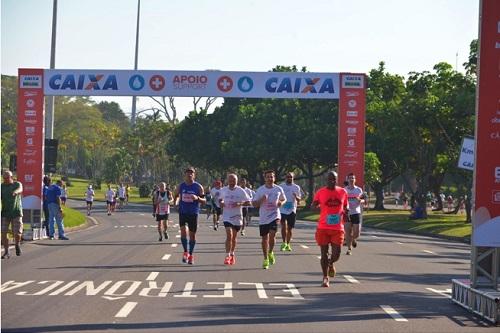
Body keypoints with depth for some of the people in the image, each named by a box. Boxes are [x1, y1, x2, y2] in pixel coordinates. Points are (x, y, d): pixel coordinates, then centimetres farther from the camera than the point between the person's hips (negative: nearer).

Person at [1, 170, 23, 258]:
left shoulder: (17, 184, -3)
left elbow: (20, 189, -27)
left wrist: (16, 192, -51)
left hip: (16, 212, -2)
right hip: (5, 213, 2)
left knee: (17, 233, -6)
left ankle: (17, 244, 26)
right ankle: (6, 252, 3)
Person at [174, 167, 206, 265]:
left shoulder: (198, 187, -3)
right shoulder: (181, 186, 4)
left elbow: (204, 201, -3)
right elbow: (176, 195, 21)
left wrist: (197, 198, -22)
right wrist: (175, 201, 0)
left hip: (193, 213, -1)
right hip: (183, 212, 1)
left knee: (192, 234, 5)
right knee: (183, 231, -17)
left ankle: (190, 255, 20)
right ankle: (185, 252, 0)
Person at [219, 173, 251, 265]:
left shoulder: (241, 191, -5)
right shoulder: (223, 190, 1)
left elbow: (248, 202, -3)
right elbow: (220, 199, 18)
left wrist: (239, 204, -20)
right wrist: (221, 203, -5)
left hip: (237, 217, 1)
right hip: (227, 216, -1)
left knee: (234, 237, 13)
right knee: (229, 235, -17)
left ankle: (232, 254, 32)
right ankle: (228, 256, -15)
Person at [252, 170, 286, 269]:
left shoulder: (279, 189, 1)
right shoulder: (260, 190, -1)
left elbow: (284, 199, 17)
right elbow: (254, 203, 1)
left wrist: (281, 202, -6)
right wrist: (261, 200, -17)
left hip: (275, 216, -1)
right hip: (263, 218, 1)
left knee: (272, 235, -20)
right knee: (264, 238, 7)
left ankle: (270, 253, 7)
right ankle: (266, 259, 21)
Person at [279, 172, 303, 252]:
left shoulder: (296, 187, 5)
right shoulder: (281, 186, 4)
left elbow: (299, 199, 4)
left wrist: (296, 197, -16)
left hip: (292, 210, 1)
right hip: (282, 210, -1)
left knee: (290, 228, 6)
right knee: (284, 226, -18)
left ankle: (288, 244, 19)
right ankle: (284, 243, -7)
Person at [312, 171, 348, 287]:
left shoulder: (342, 192, 5)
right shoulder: (320, 192, -1)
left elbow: (345, 206, 19)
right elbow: (313, 206, 5)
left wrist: (345, 213, -3)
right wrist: (316, 205, -19)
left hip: (338, 228, 1)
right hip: (323, 227, -1)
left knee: (336, 254, -3)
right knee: (324, 253, 1)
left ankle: (331, 264, 33)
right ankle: (325, 278, 13)